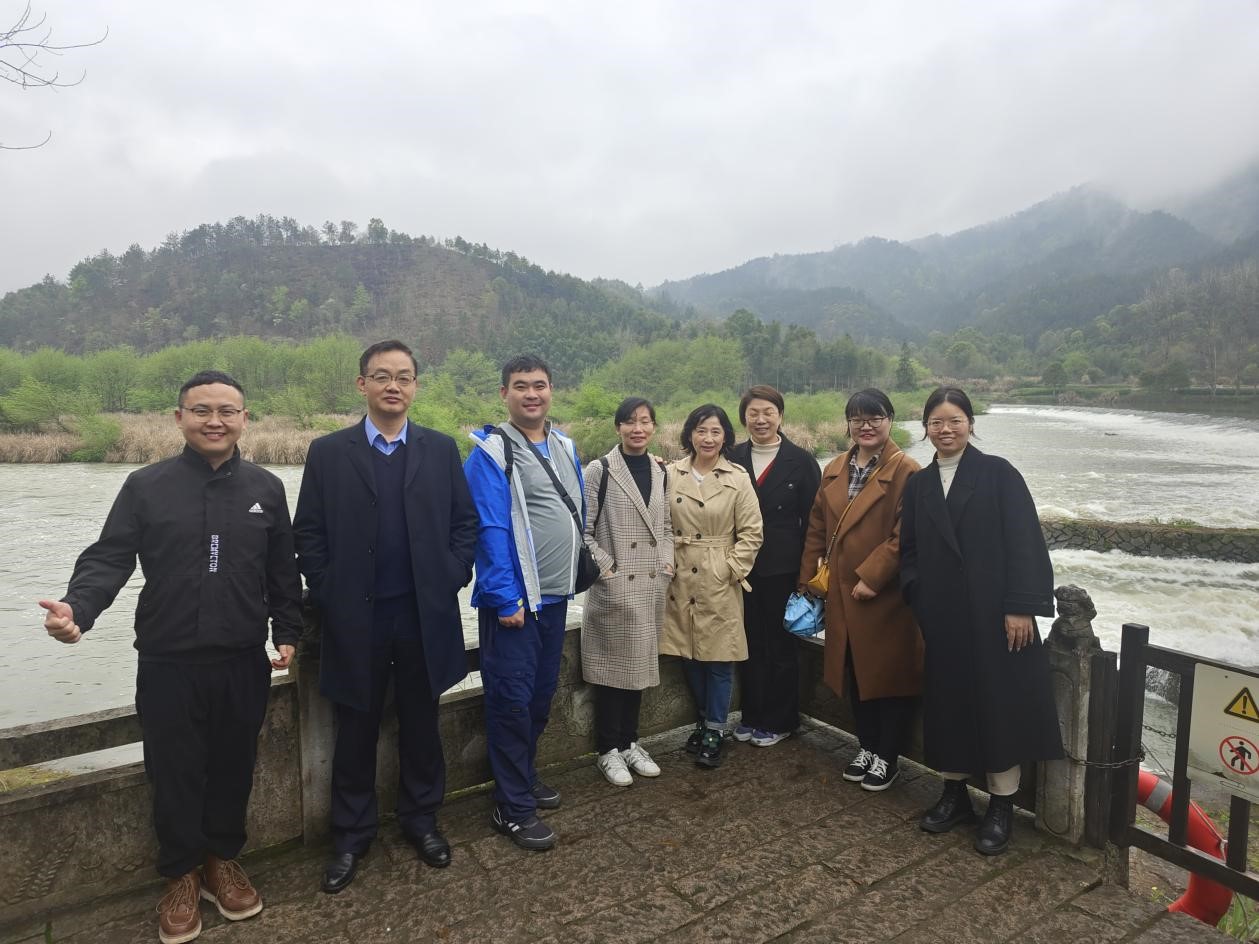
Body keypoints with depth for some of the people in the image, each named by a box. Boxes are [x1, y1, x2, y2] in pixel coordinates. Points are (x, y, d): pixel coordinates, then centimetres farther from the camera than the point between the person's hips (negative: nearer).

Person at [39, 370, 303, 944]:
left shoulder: (265, 488, 2)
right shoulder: (145, 486, -2)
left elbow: (283, 572, 7)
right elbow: (109, 558, -5)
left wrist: (287, 633, 6)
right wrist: (78, 607, -23)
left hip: (243, 662, 2)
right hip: (168, 665, -1)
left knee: (233, 767, 14)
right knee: (174, 774, 11)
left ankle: (223, 860, 36)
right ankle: (181, 874, 32)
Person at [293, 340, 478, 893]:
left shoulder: (441, 450, 4)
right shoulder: (327, 452, 0)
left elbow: (465, 521, 6)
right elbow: (308, 534, 1)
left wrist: (452, 578, -3)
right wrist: (325, 593, -5)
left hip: (425, 614, 1)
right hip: (355, 618, -1)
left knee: (421, 723, 14)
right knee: (356, 730, 12)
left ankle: (421, 819, 34)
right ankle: (351, 836, 30)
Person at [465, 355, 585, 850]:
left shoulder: (564, 446, 8)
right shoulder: (491, 452, -13)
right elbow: (490, 530, -17)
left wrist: (573, 577, 14)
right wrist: (505, 599, -19)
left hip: (555, 595, 7)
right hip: (513, 600, -7)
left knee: (541, 694, 17)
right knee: (512, 700, 1)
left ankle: (523, 777, 35)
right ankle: (513, 808, 14)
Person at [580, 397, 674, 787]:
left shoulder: (660, 472, 9)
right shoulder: (599, 470, -8)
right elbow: (583, 530, -9)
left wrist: (667, 565, 3)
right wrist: (605, 569, -15)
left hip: (652, 586, 5)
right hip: (613, 588, -5)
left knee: (641, 664, 14)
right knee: (612, 666, 4)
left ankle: (629, 741, 29)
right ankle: (608, 749, 19)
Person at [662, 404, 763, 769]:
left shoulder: (738, 479, -3)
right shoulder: (671, 474, 2)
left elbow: (751, 533, -2)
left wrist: (733, 569, -9)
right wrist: (665, 563, -1)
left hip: (720, 581, -2)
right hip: (680, 579, 2)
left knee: (719, 657, 3)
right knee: (689, 656, 12)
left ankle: (714, 731, 18)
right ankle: (704, 721, 32)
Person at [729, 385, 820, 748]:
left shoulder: (800, 461, -3)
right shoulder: (733, 458, 4)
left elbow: (812, 519, -3)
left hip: (781, 568, -3)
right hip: (742, 565, 3)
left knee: (780, 644, 9)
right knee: (750, 643, 11)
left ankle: (779, 721, 24)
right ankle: (752, 715, 27)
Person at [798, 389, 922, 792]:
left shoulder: (905, 471, -11)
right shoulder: (833, 471, 10)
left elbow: (905, 535, -17)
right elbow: (817, 528, 13)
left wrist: (871, 577, -19)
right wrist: (807, 576, 10)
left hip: (887, 595, -6)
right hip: (843, 593, 6)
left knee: (890, 674, 7)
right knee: (854, 673, 15)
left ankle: (887, 757, 22)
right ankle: (866, 747, 31)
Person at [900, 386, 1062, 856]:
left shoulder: (998, 474, -3)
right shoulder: (918, 485, 8)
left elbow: (1025, 541, -9)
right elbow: (909, 549, 12)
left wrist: (1021, 607, -14)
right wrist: (919, 601, 1)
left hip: (994, 614, -4)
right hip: (942, 619, 4)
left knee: (1000, 703, 3)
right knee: (949, 702, 11)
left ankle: (1001, 807, 17)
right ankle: (954, 794, 27)